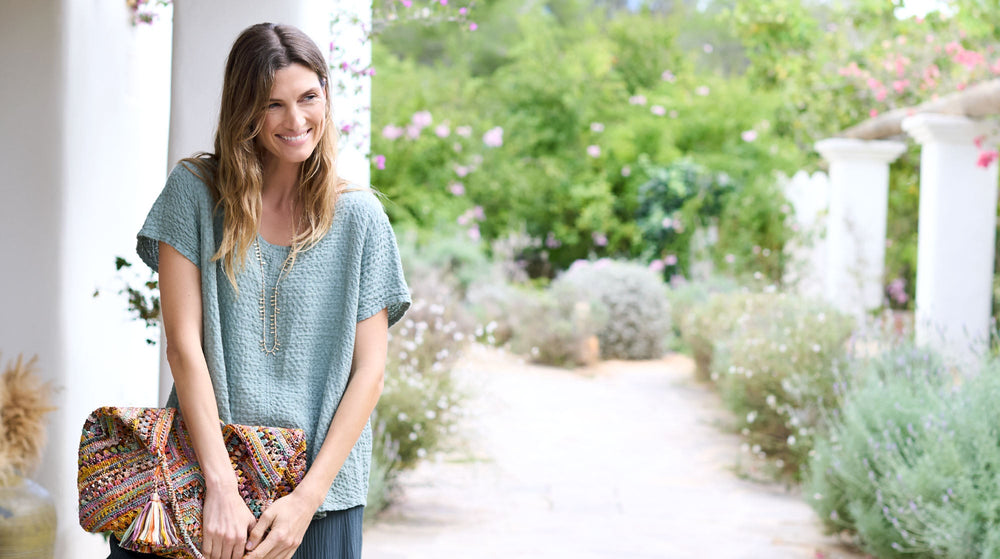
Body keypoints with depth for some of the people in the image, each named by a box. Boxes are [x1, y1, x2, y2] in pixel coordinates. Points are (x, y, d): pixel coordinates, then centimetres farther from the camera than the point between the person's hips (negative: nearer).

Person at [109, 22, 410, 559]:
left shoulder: (358, 215, -1)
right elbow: (183, 343, -7)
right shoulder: (195, 192, -1)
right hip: (200, 472, 0)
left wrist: (307, 498, -11)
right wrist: (221, 488, -15)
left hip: (319, 488, 0)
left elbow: (368, 372, -2)